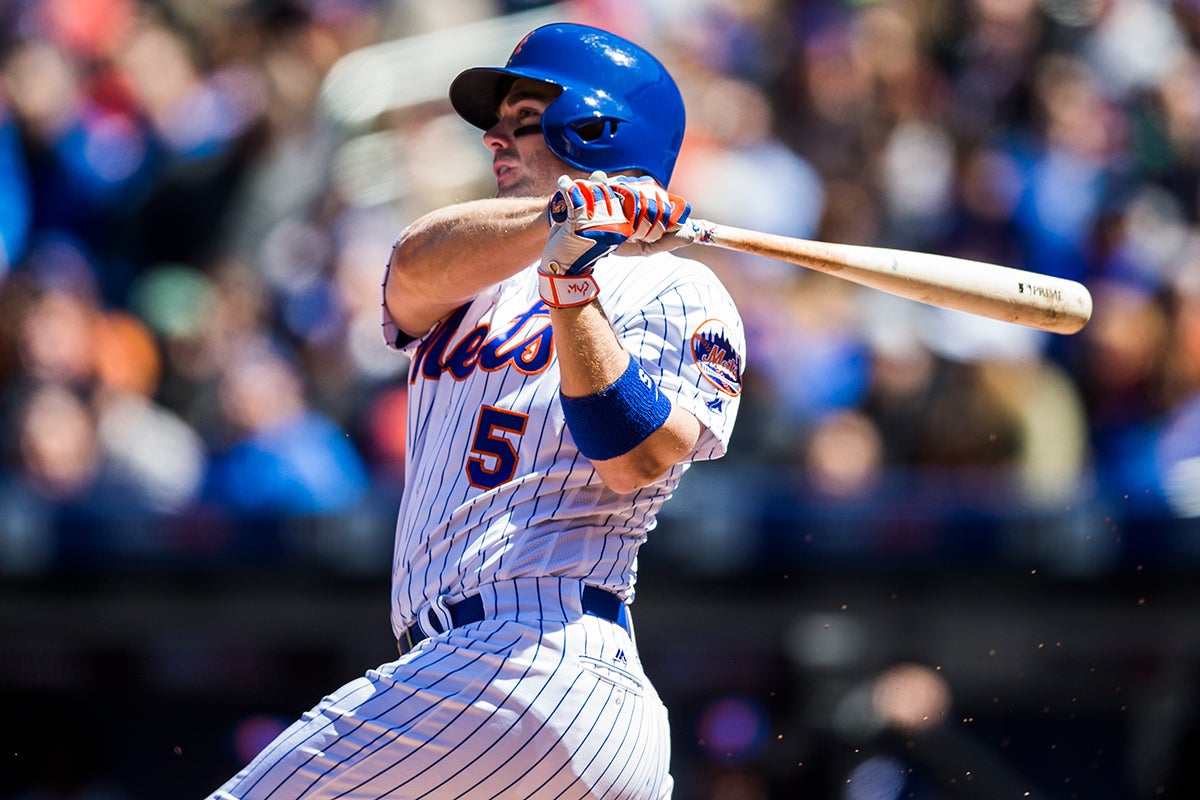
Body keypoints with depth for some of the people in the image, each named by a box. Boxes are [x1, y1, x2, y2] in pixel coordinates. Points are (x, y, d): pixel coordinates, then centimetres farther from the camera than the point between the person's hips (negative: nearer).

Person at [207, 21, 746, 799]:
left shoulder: (676, 293, 3)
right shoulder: (478, 284, 22)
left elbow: (635, 461, -14)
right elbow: (419, 268, -4)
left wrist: (571, 281, -21)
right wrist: (561, 215, -23)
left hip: (538, 668, -8)